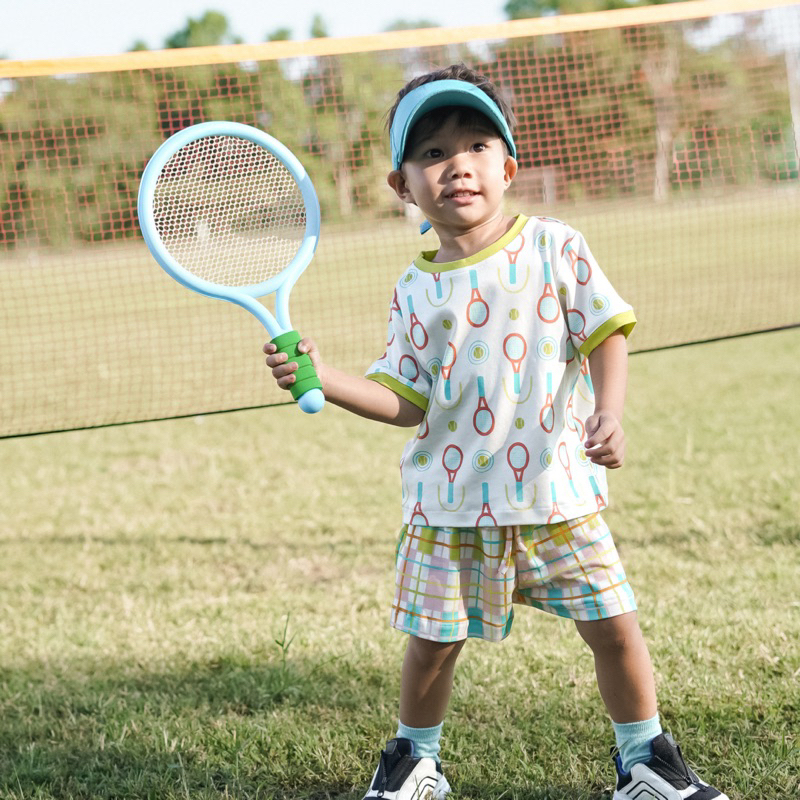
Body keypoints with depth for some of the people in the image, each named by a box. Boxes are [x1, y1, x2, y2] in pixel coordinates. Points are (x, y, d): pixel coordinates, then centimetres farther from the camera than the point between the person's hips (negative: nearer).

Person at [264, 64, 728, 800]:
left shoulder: (555, 248, -2)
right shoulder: (416, 291, 2)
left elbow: (606, 335, -2)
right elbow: (405, 402, 2)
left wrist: (610, 416, -18)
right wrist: (323, 378, -11)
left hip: (557, 491, -1)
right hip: (451, 503, 1)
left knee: (614, 627, 2)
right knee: (432, 642, 7)